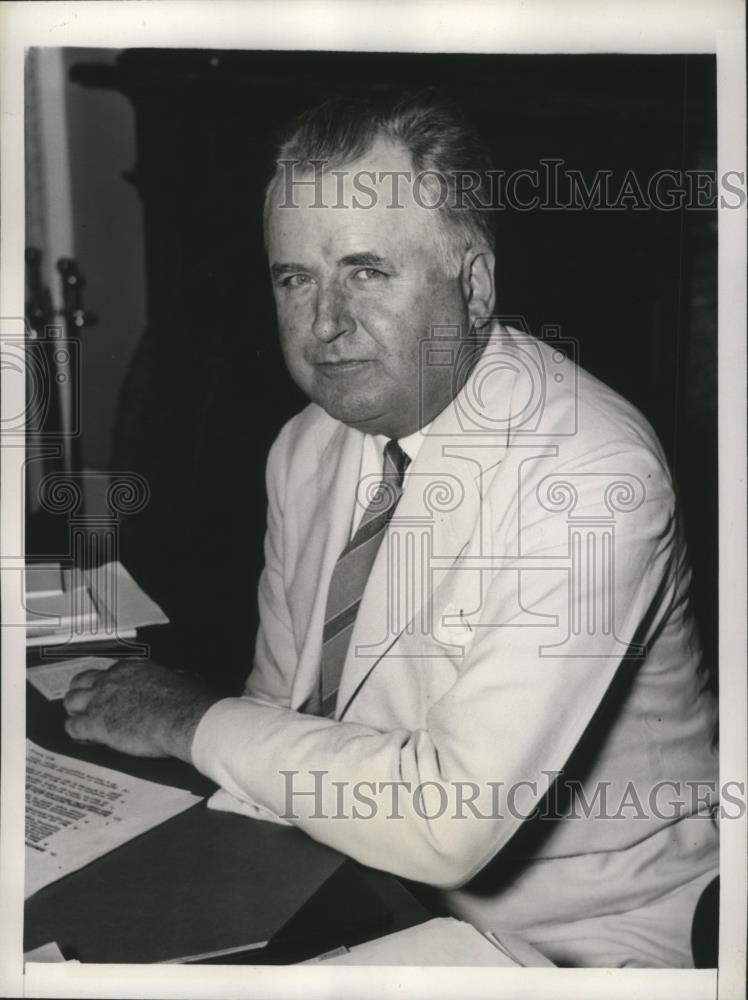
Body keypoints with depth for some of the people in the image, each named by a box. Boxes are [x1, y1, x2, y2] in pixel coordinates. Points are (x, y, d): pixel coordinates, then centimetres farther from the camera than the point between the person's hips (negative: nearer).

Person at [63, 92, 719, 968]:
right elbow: (283, 699, 6)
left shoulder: (591, 475, -25)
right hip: (365, 888, 5)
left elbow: (454, 823, -29)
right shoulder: (306, 449, -2)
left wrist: (194, 720, -19)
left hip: (575, 945, -4)